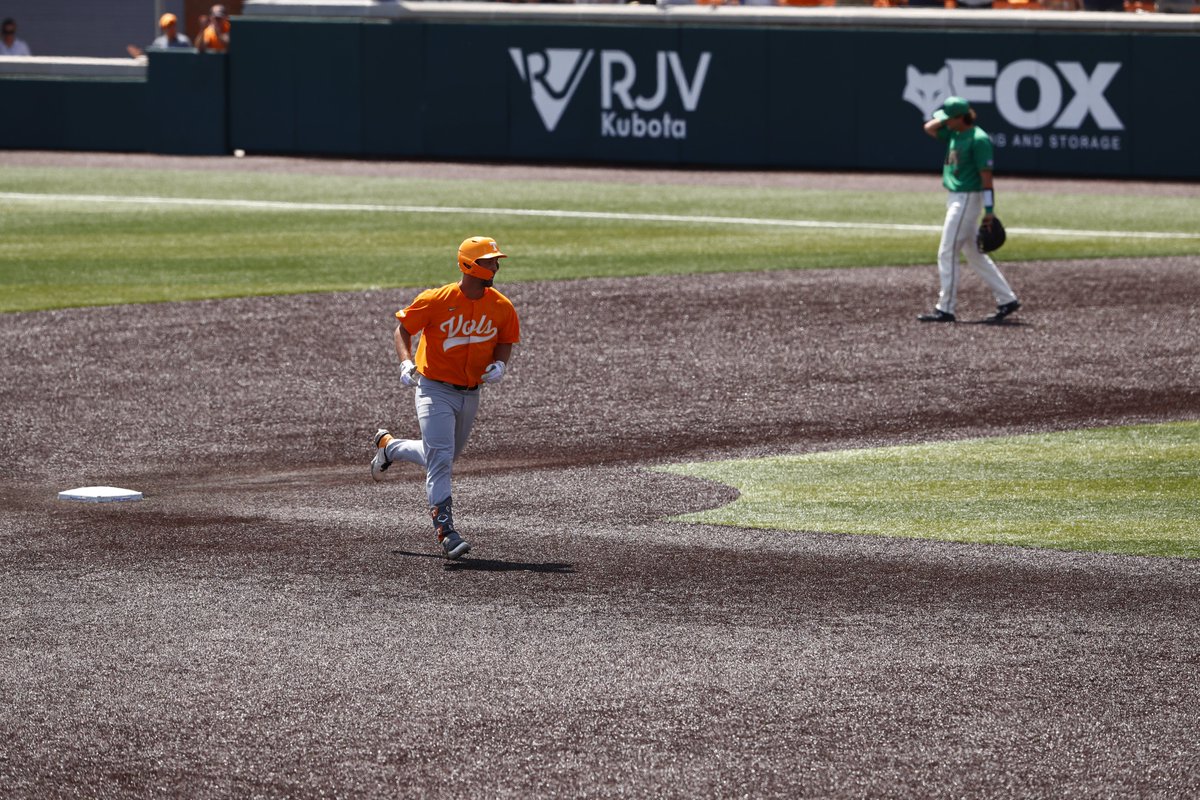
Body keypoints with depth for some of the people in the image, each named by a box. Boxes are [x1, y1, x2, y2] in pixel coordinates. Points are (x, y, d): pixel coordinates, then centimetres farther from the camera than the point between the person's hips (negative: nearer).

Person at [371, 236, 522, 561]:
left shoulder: (502, 308, -4)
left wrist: (499, 364, -11)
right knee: (440, 458, -16)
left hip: (470, 395, 6)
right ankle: (446, 533, -20)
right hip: (435, 390, -6)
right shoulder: (436, 300, -16)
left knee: (443, 457, 20)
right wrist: (406, 362, -20)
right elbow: (403, 328, -5)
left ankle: (388, 445, 46)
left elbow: (505, 342, 11)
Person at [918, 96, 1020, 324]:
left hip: (968, 199, -10)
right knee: (974, 254, 13)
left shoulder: (978, 139, -16)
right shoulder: (954, 133, 10)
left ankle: (945, 309, -5)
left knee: (947, 253, -8)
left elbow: (986, 176, -17)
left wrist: (989, 210, -19)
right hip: (956, 199, 10)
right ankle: (1007, 299, 17)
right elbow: (929, 128, 20)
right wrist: (944, 118, 4)